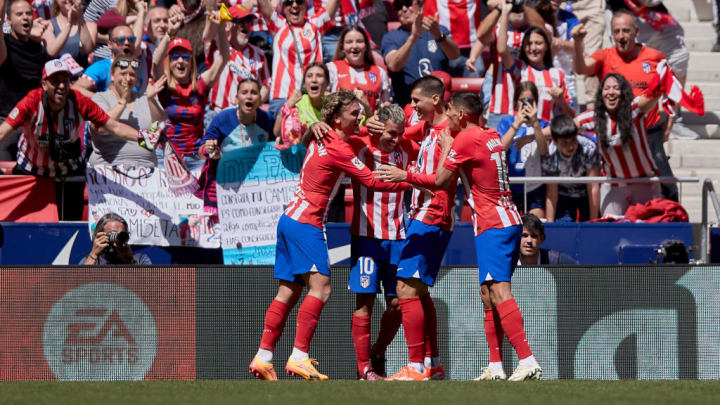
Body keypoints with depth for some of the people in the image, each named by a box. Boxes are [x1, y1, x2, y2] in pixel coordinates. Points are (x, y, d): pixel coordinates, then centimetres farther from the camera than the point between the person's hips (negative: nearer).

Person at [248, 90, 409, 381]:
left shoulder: (322, 139, 10)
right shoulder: (338, 149, -15)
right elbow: (373, 182, -13)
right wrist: (409, 182, -4)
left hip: (290, 219, 10)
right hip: (305, 223, -10)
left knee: (288, 292, 9)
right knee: (320, 287, -15)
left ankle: (263, 358, 8)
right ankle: (299, 358, -23)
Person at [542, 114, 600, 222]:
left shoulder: (589, 149, -33)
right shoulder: (549, 156, -28)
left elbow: (593, 188, -28)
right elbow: (551, 194, -21)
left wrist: (593, 221, -26)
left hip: (586, 195, -1)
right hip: (563, 196, 1)